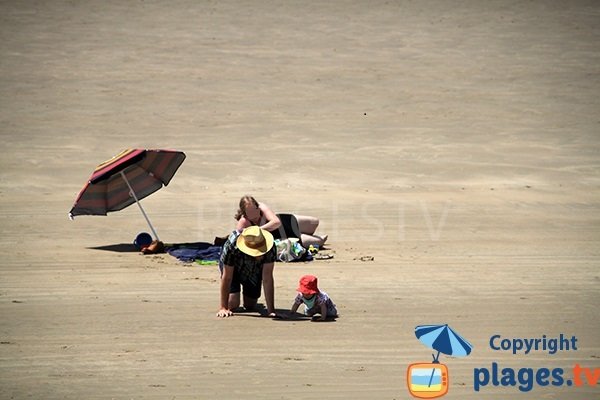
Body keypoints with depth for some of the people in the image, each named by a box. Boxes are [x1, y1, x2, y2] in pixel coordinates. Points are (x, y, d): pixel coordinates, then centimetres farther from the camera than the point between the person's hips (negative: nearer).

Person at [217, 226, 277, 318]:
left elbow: (267, 278, -34)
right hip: (232, 269, -2)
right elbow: (226, 277, -35)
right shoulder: (232, 245, -42)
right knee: (233, 305, -16)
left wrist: (271, 310, -37)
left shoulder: (270, 249, -37)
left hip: (254, 272, 2)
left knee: (250, 306, 2)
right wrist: (223, 308, -35)